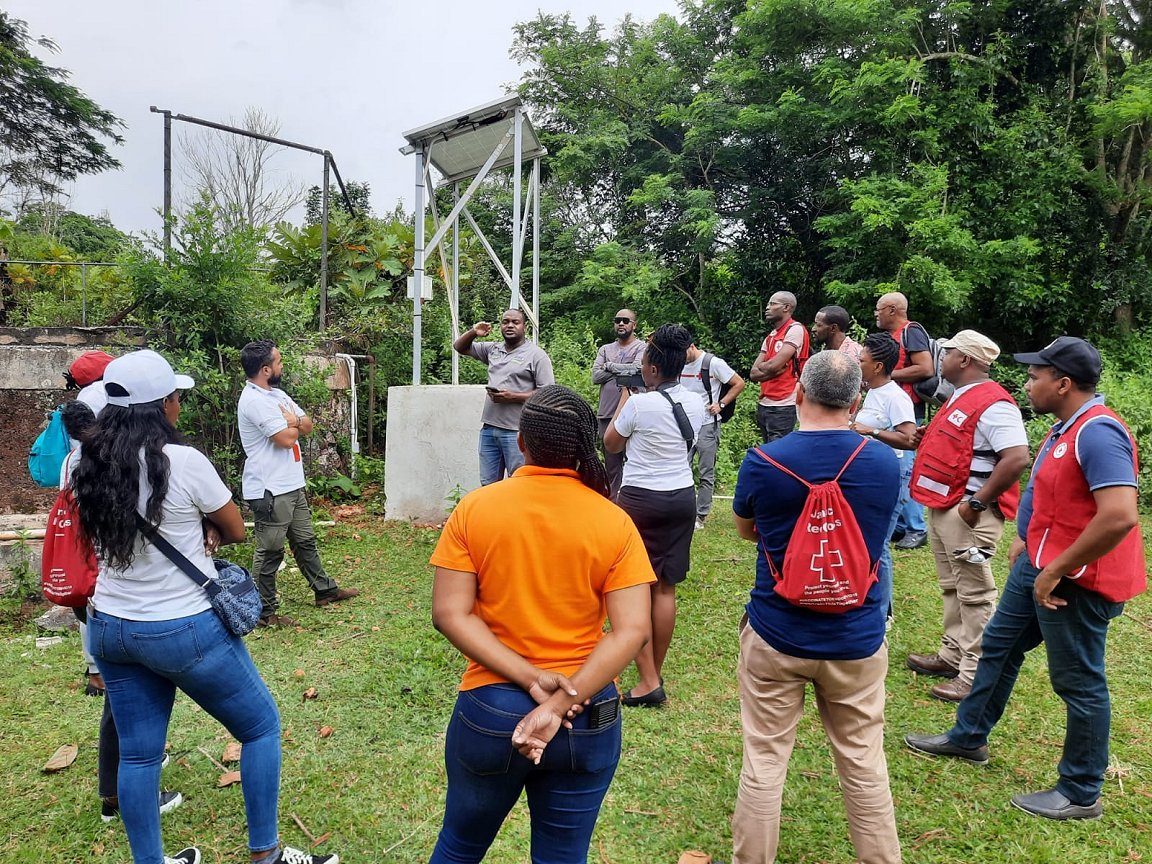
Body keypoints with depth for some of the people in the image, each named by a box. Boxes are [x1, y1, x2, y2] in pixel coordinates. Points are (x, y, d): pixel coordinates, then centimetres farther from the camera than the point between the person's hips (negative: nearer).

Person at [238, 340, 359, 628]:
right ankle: (264, 612, 14)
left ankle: (325, 590, 33)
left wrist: (291, 421, -13)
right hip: (269, 491, -9)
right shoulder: (254, 400, -19)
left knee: (305, 541, 20)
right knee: (269, 552, 2)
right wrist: (295, 423, -1)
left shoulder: (277, 394, 12)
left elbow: (307, 426, 9)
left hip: (292, 485, 9)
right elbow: (286, 438, -23)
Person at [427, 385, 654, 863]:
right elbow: (632, 630, -15)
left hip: (488, 710, 0)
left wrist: (529, 678, -16)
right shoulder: (614, 522, -9)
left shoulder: (473, 509, -8)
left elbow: (450, 614, -13)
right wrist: (561, 703, -18)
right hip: (587, 717, 0)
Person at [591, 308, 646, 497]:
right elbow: (595, 376, 3)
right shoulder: (605, 349, 16)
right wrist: (623, 371, -7)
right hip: (607, 414, 5)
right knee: (611, 465, 12)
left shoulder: (641, 347, 3)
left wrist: (610, 366, -3)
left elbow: (637, 368, -16)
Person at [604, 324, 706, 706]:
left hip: (640, 499, -6)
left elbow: (611, 443, 1)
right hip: (682, 497, 6)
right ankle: (655, 673, 22)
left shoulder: (639, 404, -15)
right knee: (665, 588, 11)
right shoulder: (695, 404, 1)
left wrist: (624, 398, 12)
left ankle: (648, 681, 2)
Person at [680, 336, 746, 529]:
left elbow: (739, 384, -4)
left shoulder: (713, 363, -9)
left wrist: (721, 404, -10)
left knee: (706, 474, 3)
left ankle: (700, 517, 9)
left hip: (707, 426, -5)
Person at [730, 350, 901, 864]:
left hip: (775, 636, -1)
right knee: (864, 765, 16)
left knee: (764, 761, 11)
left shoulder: (762, 462, -13)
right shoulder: (885, 463, -8)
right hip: (856, 640, 2)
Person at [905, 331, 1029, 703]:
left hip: (967, 512, -10)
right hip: (941, 506, 11)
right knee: (952, 587, 19)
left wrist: (977, 504, -24)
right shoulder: (962, 396, 14)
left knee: (974, 594, -1)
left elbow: (1016, 459, -28)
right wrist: (929, 438, 7)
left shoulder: (992, 403, -19)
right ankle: (953, 655, 31)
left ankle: (975, 675, 8)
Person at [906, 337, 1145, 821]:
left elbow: (1120, 516, -32)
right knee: (999, 645, 20)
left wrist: (1057, 570, -25)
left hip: (1075, 579, -10)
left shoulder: (1097, 433, -24)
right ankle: (968, 737, 37)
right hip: (1039, 564, 11)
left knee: (1078, 683, 5)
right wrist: (1027, 541, 19)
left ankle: (1081, 795, 23)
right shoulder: (1067, 427, 8)